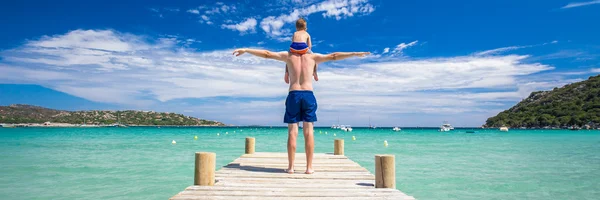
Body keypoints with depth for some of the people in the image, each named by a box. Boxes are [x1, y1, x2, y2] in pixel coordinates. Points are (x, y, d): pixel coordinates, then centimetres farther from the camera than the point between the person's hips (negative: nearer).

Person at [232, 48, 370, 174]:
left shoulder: (288, 56, 11)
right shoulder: (313, 57, 12)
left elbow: (266, 54, 14)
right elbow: (333, 56, 14)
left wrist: (245, 50, 22)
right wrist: (355, 54, 21)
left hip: (293, 95, 0)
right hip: (308, 96, 0)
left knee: (292, 132, 1)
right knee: (308, 132, 1)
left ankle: (291, 167, 2)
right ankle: (309, 167, 0)